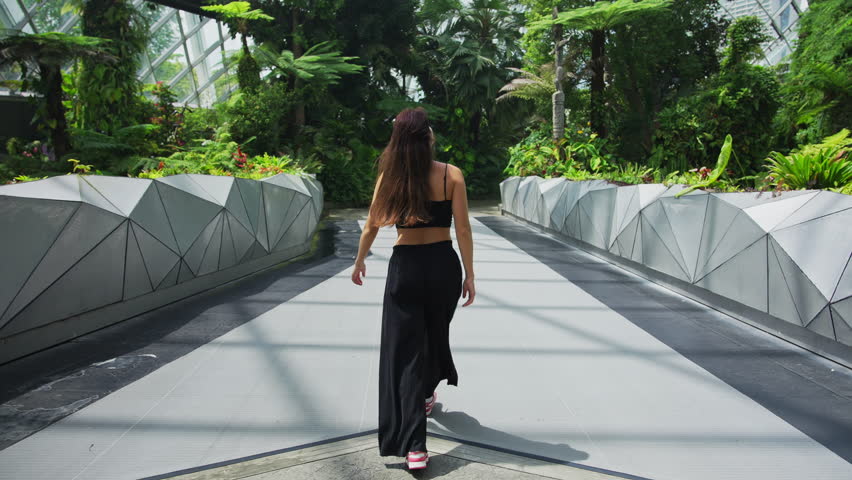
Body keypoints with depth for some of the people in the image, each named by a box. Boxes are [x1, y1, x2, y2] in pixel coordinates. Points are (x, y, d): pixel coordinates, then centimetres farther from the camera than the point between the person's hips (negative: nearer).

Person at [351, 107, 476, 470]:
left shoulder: (390, 176, -2)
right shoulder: (451, 175, -5)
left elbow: (372, 227, 4)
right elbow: (463, 230, -6)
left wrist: (359, 262, 20)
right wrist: (469, 275, 3)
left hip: (404, 266, -1)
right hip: (442, 265, 1)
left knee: (403, 349, 2)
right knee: (436, 332, 25)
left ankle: (413, 445, -3)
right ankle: (427, 393, 51)